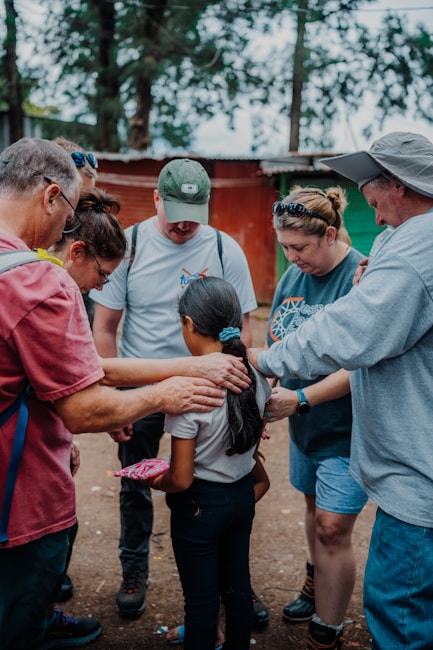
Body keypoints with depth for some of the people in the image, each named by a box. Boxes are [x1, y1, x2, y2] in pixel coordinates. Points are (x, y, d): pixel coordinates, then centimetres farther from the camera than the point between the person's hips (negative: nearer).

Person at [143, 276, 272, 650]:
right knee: (237, 587, 23)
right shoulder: (255, 375, -8)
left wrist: (155, 482, -1)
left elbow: (181, 480, -21)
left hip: (200, 505, -6)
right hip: (243, 494, 6)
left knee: (201, 601, 12)